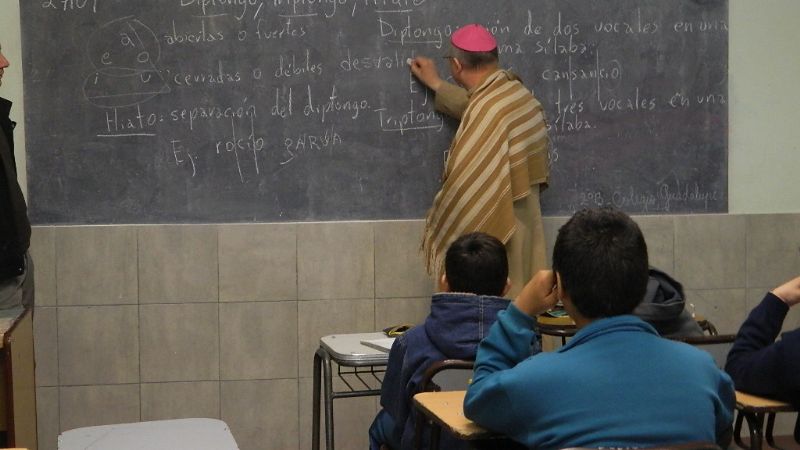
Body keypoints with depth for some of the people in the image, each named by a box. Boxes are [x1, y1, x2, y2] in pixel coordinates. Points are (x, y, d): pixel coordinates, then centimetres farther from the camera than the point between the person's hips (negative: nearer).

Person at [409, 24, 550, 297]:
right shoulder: (519, 93, 5)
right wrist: (436, 85, 37)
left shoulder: (488, 112, -24)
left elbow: (466, 184, -22)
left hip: (491, 232, -9)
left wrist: (437, 228, -9)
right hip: (523, 227, 9)